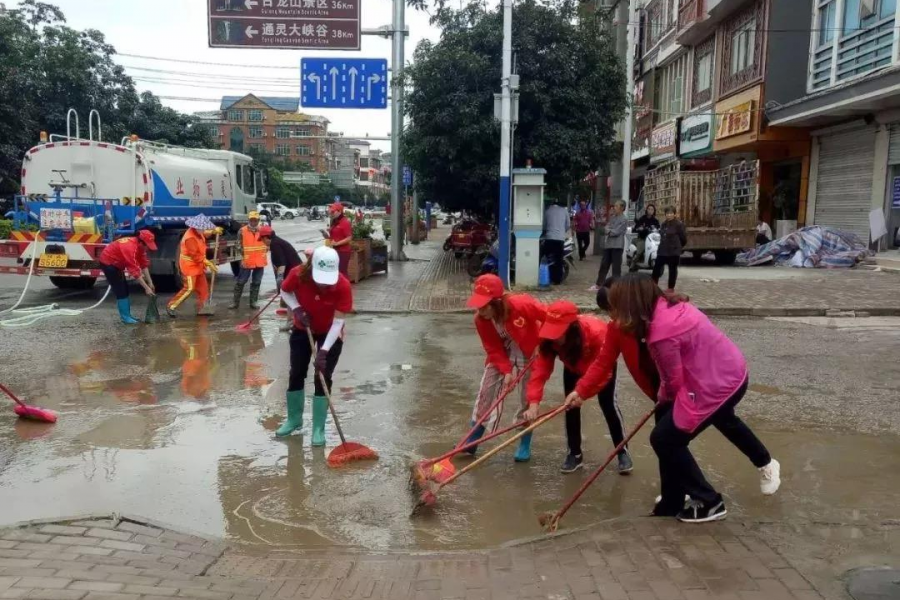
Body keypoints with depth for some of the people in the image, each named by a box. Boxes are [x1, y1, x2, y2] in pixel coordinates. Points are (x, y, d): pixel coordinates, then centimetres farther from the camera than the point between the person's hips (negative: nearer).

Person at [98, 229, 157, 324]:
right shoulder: (130, 248, -35)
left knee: (125, 290, 10)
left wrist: (150, 282, -7)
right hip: (108, 263, -9)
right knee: (121, 291, -10)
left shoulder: (139, 246, -8)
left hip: (116, 263, 9)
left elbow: (144, 265, -3)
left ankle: (127, 315, 15)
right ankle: (125, 317, -6)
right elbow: (135, 272, -35)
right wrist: (146, 288, -32)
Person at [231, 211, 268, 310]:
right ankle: (235, 302, 10)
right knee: (240, 282, 1)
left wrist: (264, 251, 2)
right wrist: (244, 253, -10)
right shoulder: (242, 231, -4)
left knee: (256, 282, 10)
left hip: (260, 261, 2)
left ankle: (253, 302, 20)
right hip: (247, 261, -2)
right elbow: (239, 245, 0)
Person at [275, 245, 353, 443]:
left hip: (331, 335, -2)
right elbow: (285, 291, -4)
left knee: (323, 378, -5)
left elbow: (338, 321, -28)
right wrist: (296, 309, -22)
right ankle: (294, 419, 29)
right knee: (296, 374, 8)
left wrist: (323, 351, -33)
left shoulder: (343, 285, -33)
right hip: (302, 330, 3)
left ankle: (318, 429, 9)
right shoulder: (298, 275, -28)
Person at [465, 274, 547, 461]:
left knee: (528, 398, 2)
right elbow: (493, 349, -13)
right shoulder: (480, 319, -21)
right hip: (502, 353, 3)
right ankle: (472, 442, 10)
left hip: (530, 353, -3)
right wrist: (506, 370, -24)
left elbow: (549, 317, -24)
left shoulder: (522, 305, -36)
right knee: (486, 391, -1)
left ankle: (525, 445, 18)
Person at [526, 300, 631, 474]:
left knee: (607, 403, -9)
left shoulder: (597, 332, -44)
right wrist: (533, 403, -47)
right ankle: (575, 454, 9)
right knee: (571, 405, -4)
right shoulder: (548, 339, -33)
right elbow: (540, 368, -37)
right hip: (573, 366, 3)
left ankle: (623, 452, 7)